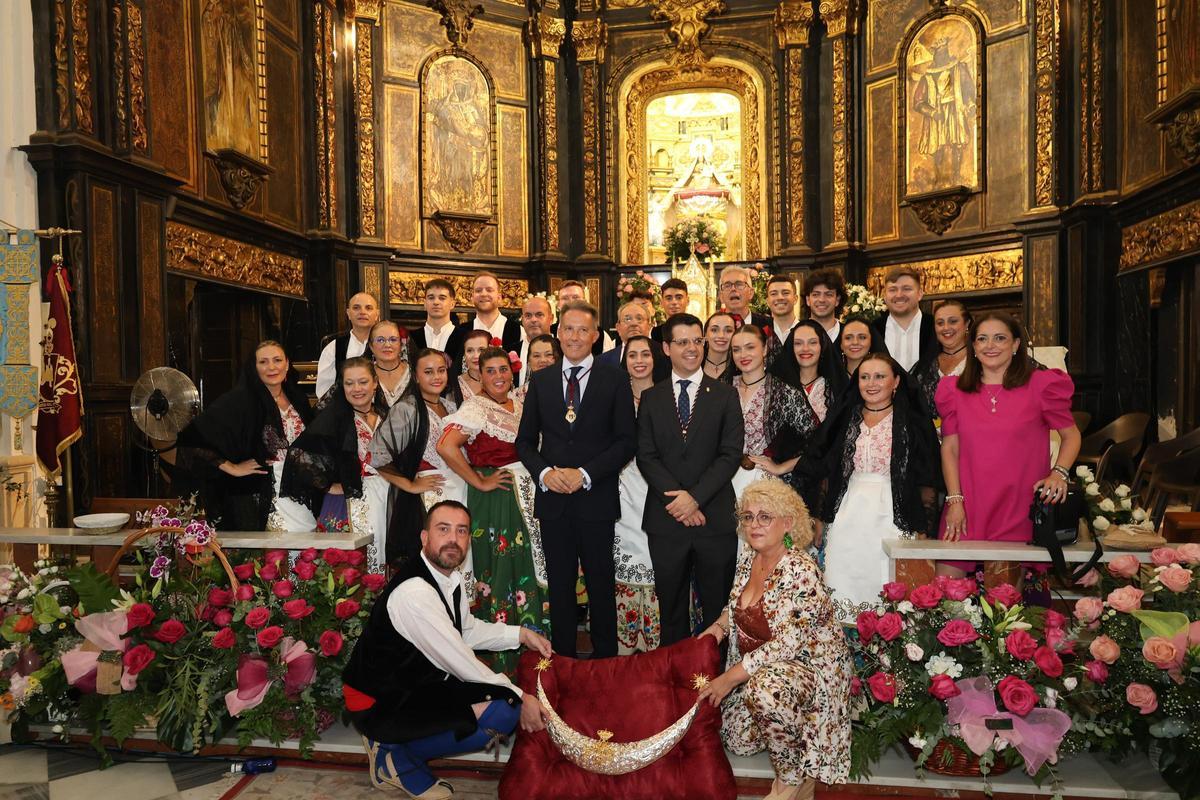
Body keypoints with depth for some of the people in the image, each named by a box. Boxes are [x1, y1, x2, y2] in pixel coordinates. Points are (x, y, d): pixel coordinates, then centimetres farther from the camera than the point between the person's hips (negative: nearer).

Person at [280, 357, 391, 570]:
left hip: (386, 502, 5)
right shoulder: (334, 416, -7)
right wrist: (328, 486, -10)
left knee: (381, 564, 6)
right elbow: (298, 454, -15)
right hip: (350, 502, -4)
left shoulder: (384, 413, 8)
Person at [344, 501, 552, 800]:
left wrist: (521, 634, 5)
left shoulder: (449, 575, 0)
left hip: (417, 683, 9)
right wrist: (520, 698, -14)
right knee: (503, 711, -20)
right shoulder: (414, 592, -28)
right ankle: (396, 755, -2)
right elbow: (462, 663, -23)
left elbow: (468, 630, 16)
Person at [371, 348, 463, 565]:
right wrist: (409, 485, -9)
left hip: (459, 490, 6)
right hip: (427, 496, -6)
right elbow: (378, 454, -15)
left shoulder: (451, 404, 13)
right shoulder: (406, 409, -8)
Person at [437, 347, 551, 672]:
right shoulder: (476, 407, -11)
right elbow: (446, 446, -24)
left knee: (529, 567, 11)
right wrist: (480, 482, -16)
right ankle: (503, 658, 12)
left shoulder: (519, 405, 11)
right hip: (495, 498, -7)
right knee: (501, 569, -1)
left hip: (527, 496, 7)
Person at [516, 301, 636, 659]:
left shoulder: (614, 379, 0)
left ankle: (605, 657, 23)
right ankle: (562, 657, 25)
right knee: (559, 583, 12)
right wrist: (544, 472, -9)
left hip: (596, 498, -2)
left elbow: (626, 440, -4)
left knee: (601, 583, 9)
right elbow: (525, 440, 10)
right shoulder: (540, 381, 9)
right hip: (552, 498, 3)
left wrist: (585, 474, -13)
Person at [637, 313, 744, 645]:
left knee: (717, 606, 8)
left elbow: (731, 454, -5)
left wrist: (695, 496, -15)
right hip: (666, 519, 1)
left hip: (715, 518, -1)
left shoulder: (725, 395, 4)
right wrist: (677, 498, -13)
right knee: (671, 606, 12)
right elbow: (646, 456, 0)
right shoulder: (651, 398, 7)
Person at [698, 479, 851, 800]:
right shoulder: (747, 560, -1)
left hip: (810, 664, -7)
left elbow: (788, 644, -28)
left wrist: (730, 678, -25)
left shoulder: (802, 571, -24)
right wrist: (720, 625, -6)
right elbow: (736, 606, 17)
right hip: (758, 669, 8)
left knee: (767, 687, -37)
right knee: (737, 740, 0)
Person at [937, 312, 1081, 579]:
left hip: (1020, 515, -1)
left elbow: (1071, 435, 9)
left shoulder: (1040, 385, 2)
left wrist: (1059, 473, -9)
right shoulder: (955, 390, 8)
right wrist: (955, 500, -1)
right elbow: (949, 447, 7)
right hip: (966, 512, 2)